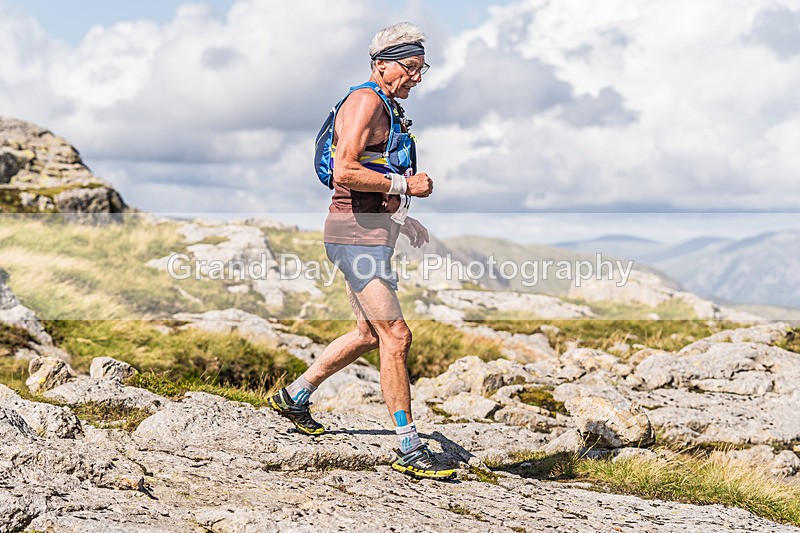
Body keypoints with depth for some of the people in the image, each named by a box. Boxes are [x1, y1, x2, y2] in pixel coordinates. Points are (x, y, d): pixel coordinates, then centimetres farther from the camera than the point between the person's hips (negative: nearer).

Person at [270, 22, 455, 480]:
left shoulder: (388, 108, 19)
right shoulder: (365, 102, -13)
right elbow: (345, 172, -25)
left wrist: (402, 219, 19)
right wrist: (405, 185, -19)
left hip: (373, 233, 11)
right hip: (358, 235, -11)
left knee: (370, 334, 19)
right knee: (395, 336, -11)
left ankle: (295, 396, 33)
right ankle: (411, 451, -8)